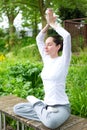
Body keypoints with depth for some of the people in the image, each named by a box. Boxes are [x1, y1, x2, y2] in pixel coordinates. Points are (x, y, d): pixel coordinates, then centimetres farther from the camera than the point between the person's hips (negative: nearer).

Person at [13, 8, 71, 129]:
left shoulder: (63, 61, -12)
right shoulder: (47, 60, 6)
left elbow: (67, 36, -26)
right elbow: (39, 39, 10)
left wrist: (54, 24, -11)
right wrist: (48, 23, 0)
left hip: (61, 107, -6)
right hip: (47, 104, 6)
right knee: (17, 108, -4)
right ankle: (48, 116, -5)